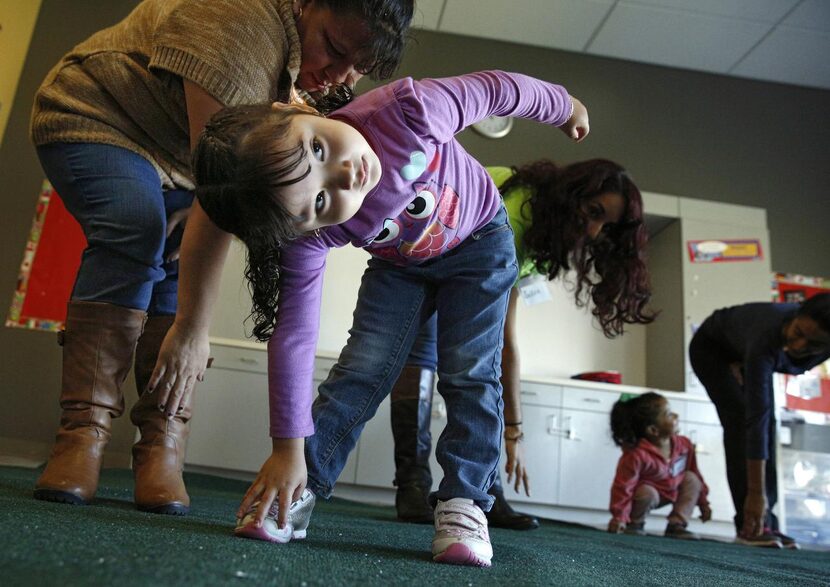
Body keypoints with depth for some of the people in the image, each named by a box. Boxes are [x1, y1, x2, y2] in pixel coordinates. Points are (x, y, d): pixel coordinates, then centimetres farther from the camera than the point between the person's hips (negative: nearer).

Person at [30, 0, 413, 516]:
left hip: (171, 160, 7)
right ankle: (84, 431, -26)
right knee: (136, 229, -31)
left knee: (179, 259, -15)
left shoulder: (297, 66, -4)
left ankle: (162, 445, -18)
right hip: (92, 121, -6)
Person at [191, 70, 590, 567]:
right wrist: (289, 447, -24)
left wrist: (564, 107, -3)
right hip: (401, 264, 1)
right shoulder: (309, 237, -34)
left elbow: (495, 89, -23)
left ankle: (463, 503, -1)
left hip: (480, 241, 0)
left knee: (470, 373, -10)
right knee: (363, 368, -9)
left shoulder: (406, 110, -41)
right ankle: (296, 495, 3)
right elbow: (293, 333, -28)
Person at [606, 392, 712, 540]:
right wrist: (619, 517, -32)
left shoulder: (684, 445, -13)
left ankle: (677, 524, -7)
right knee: (647, 493, -35)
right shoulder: (637, 455, -35)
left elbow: (695, 472, 4)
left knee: (692, 478, -8)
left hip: (671, 491, 7)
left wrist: (703, 502, 12)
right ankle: (635, 524, -4)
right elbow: (623, 486, -31)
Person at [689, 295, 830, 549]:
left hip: (744, 354, 6)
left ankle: (765, 523, -2)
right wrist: (756, 493, -44)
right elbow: (756, 416, -45)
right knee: (741, 419, -20)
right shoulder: (767, 337, -45)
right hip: (712, 347, -6)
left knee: (767, 425, -6)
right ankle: (750, 525, -17)